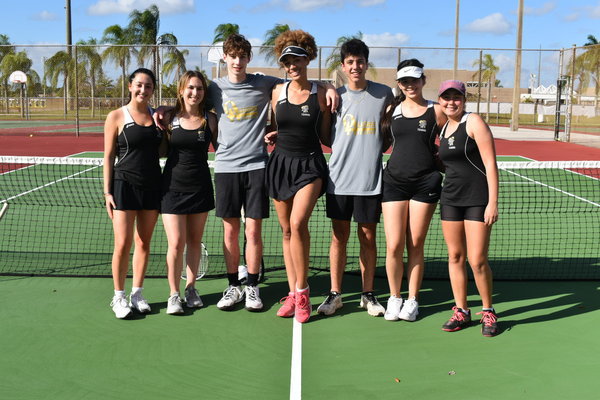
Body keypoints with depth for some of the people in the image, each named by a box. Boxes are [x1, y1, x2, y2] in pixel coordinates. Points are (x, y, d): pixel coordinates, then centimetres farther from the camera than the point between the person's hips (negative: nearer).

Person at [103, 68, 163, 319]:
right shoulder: (116, 117, -2)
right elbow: (109, 156, -1)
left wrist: (163, 126, 2)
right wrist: (107, 192, -5)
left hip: (152, 185, 4)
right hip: (125, 184, -4)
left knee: (144, 242, 9)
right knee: (123, 244, -5)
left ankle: (137, 294, 20)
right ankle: (119, 297, 9)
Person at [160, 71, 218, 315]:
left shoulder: (209, 119, 2)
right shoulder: (170, 118, -1)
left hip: (200, 187, 2)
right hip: (173, 186, -1)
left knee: (195, 241, 11)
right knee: (176, 244, -6)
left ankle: (190, 288, 26)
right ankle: (174, 293, 9)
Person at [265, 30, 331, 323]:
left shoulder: (320, 94, -2)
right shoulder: (278, 92, 7)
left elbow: (324, 135, 2)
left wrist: (332, 100, -6)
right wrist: (274, 135, 2)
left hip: (310, 165, -4)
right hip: (280, 163, 4)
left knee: (298, 222, -22)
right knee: (287, 230, 6)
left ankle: (302, 291, -9)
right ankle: (293, 293, 15)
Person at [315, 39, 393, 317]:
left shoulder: (384, 94, 3)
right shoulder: (336, 96, 4)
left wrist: (375, 148, 4)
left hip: (370, 179, 0)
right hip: (339, 178, 0)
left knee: (368, 237, 6)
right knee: (339, 237, 6)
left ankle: (368, 295, 18)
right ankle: (335, 294, 15)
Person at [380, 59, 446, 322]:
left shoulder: (435, 111, 3)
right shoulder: (392, 110, 9)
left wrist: (433, 153, -3)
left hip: (425, 182, -1)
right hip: (394, 180, 1)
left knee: (415, 246, 4)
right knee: (394, 246, -3)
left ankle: (412, 300, 18)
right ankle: (394, 298, 16)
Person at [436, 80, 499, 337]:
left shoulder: (474, 122, -6)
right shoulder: (443, 130, 14)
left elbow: (490, 163, -12)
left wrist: (493, 202, -17)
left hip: (477, 199, -6)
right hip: (450, 198, 6)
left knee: (477, 260, -6)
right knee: (455, 256, 7)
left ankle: (488, 312, 13)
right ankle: (461, 311, 18)